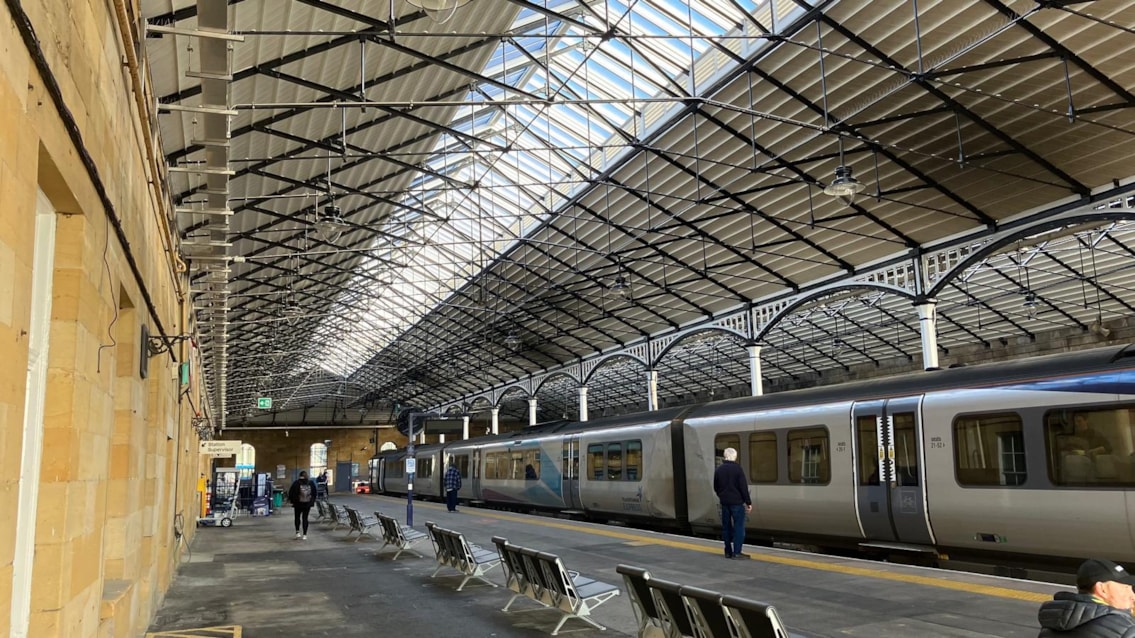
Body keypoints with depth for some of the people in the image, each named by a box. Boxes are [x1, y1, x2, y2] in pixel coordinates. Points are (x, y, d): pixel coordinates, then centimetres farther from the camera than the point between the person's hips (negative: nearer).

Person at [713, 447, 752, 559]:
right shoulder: (737, 468, -10)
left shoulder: (718, 469, 6)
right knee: (738, 527, -1)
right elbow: (744, 487, -12)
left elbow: (716, 487, 13)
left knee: (726, 527, 11)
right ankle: (737, 552, -5)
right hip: (737, 502, -5)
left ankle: (728, 551, 13)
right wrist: (748, 502, -7)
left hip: (724, 503, 5)